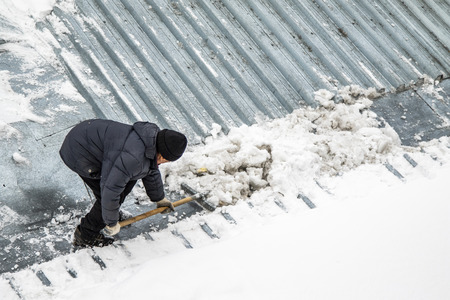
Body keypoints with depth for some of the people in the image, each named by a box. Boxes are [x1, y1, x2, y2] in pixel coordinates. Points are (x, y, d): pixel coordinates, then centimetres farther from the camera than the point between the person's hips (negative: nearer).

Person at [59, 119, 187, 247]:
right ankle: (84, 236, 9)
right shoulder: (133, 158, -32)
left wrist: (160, 199, 34)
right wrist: (112, 223, -16)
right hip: (79, 153, -10)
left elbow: (152, 172, 20)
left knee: (130, 177, 14)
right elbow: (110, 191, -29)